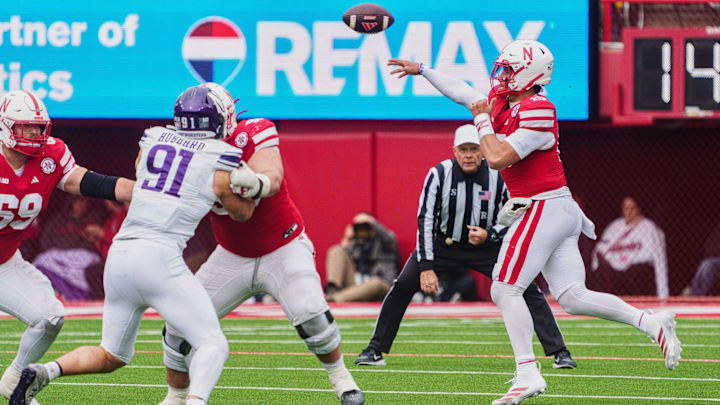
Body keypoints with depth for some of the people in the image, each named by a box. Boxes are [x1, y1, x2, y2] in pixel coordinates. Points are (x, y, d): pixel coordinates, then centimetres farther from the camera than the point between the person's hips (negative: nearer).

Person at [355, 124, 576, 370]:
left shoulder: (498, 177, -15)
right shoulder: (440, 174, -17)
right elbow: (425, 220, -18)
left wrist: (488, 235, -26)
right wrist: (426, 267, -24)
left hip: (487, 246, 0)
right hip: (444, 245, 0)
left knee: (527, 289, -15)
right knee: (403, 286, -14)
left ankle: (559, 352, -7)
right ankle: (375, 350, 1)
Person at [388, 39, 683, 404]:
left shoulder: (537, 114, -17)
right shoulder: (503, 103, 10)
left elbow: (497, 158, -23)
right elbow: (462, 92, 26)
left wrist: (482, 121, -9)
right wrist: (422, 70, 34)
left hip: (543, 210, -9)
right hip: (562, 211, 9)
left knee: (505, 291, -8)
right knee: (572, 297, 4)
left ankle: (527, 374, -10)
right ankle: (652, 323, -2)